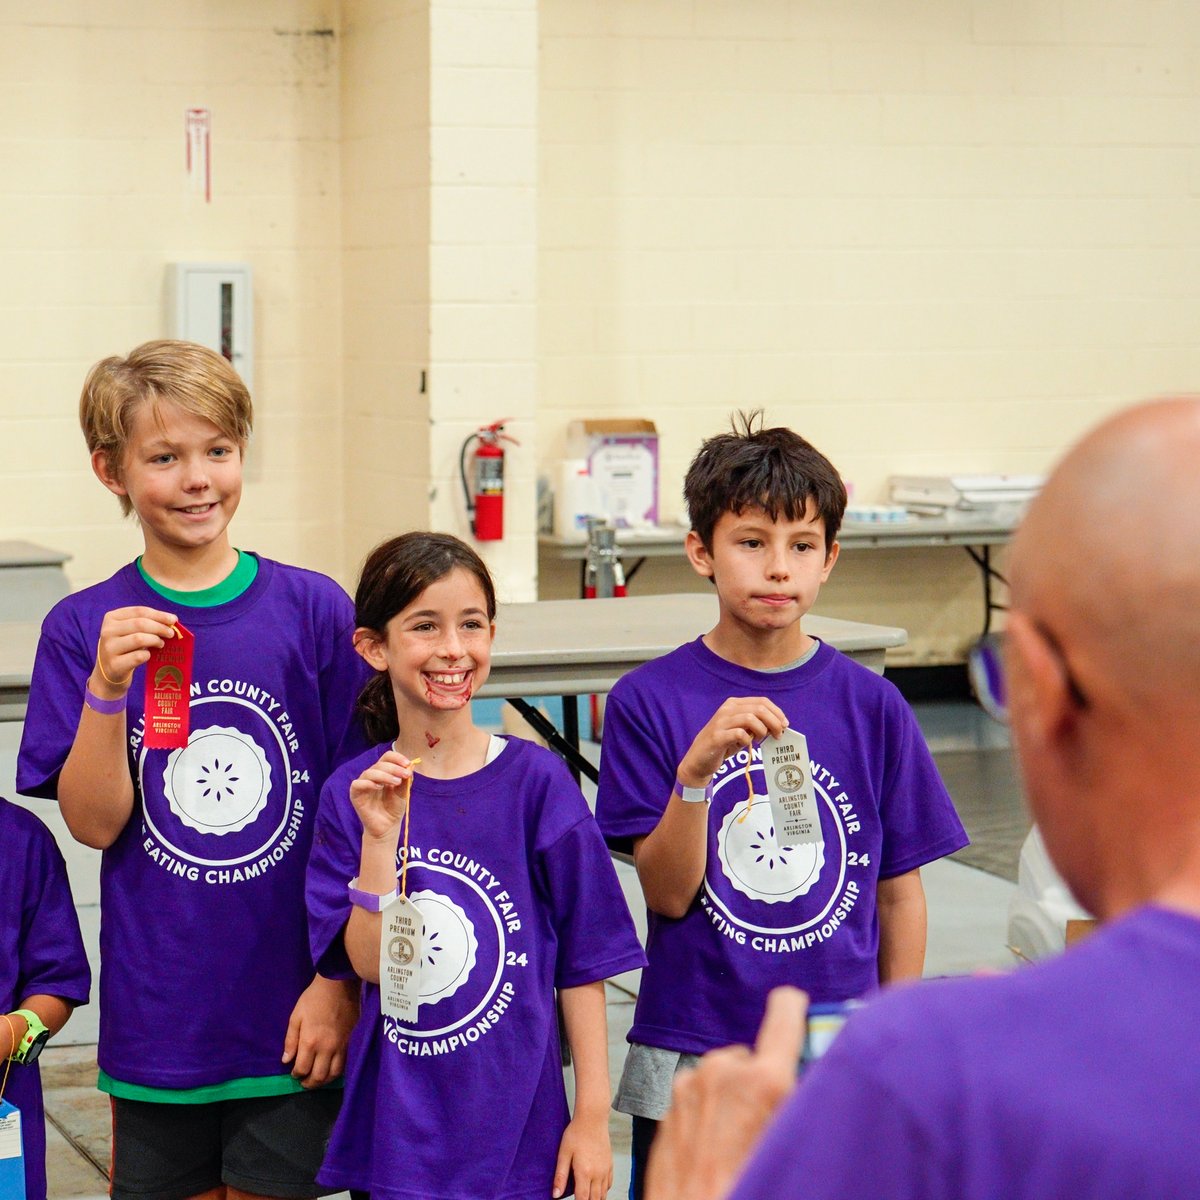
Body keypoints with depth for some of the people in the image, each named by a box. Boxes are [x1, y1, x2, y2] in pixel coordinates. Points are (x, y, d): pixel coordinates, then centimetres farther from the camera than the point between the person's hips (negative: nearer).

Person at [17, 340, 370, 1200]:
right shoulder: (84, 629, 0)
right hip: (158, 1023, 1)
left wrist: (340, 983, -4)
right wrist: (107, 690, -18)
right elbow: (94, 824, -5)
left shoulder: (315, 610, -3)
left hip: (290, 1016, -1)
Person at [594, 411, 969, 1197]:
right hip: (691, 1063, -1)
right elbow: (668, 892, -8)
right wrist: (696, 770, -24)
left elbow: (899, 892, 6)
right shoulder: (649, 702, -4)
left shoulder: (871, 707, 0)